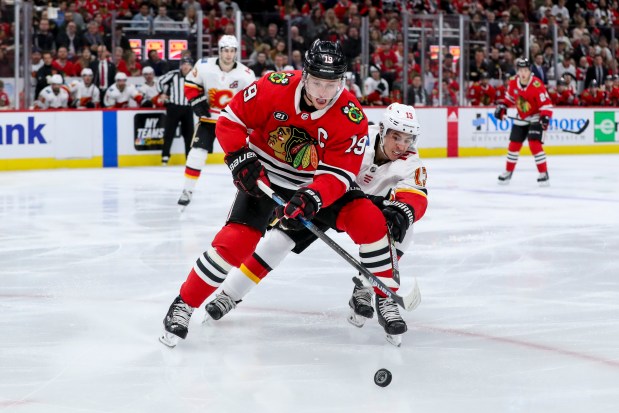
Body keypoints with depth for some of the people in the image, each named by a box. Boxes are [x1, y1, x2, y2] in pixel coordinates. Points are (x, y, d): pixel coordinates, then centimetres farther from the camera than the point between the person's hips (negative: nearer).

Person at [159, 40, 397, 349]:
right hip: (264, 176, -1)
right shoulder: (275, 88, -23)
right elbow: (230, 119, -11)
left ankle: (386, 297, -1)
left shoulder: (352, 117, -22)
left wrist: (311, 198, -41)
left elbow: (338, 173, -24)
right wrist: (241, 159, -21)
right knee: (234, 242, -17)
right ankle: (183, 305, 0)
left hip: (317, 182, 1)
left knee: (369, 219, -18)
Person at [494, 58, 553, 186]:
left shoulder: (536, 85, -26)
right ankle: (508, 172, 26)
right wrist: (502, 106, 2)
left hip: (536, 118, -6)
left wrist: (545, 117, -38)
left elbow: (546, 103, -26)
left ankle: (544, 174, -13)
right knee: (514, 145, 9)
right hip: (521, 118, 6)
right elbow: (510, 96, 13)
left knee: (535, 144, -20)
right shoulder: (513, 82, -8)